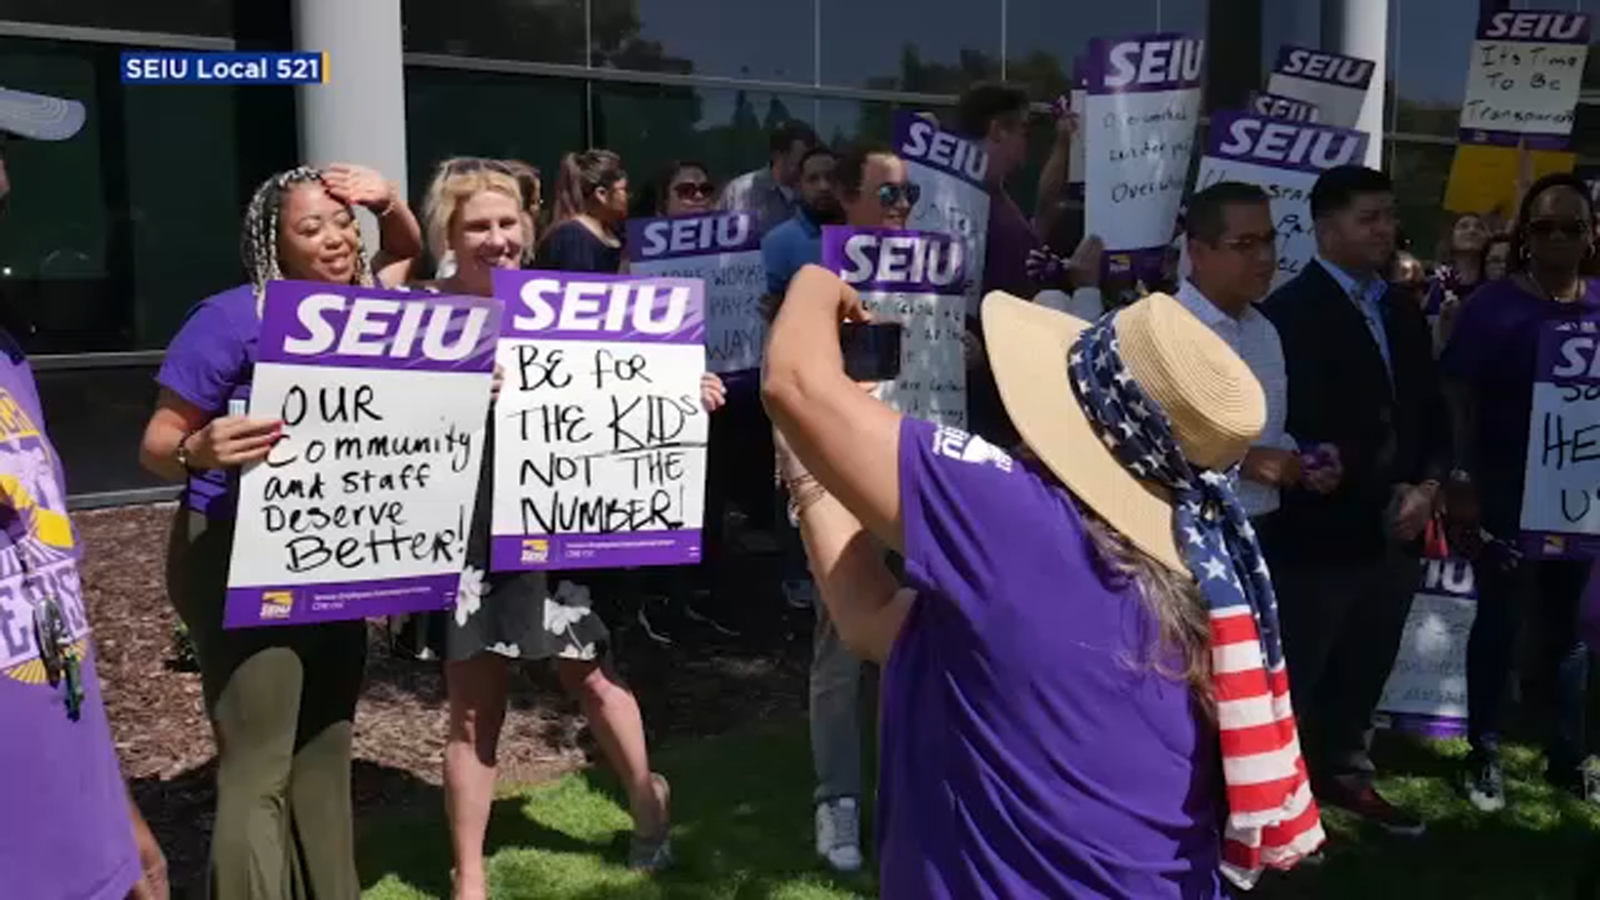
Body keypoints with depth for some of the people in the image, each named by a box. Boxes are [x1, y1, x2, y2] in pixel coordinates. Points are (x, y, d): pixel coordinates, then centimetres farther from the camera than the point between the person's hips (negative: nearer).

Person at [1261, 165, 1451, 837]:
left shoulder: (1403, 311, 13)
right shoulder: (1291, 310, -11)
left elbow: (1430, 411, 15)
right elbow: (1303, 428, -17)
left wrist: (1427, 487, -3)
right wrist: (1385, 497, -16)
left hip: (1396, 530, 7)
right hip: (1322, 531, -7)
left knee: (1366, 669, 19)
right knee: (1294, 675, 5)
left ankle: (1344, 769, 37)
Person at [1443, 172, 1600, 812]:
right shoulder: (1494, 306, -7)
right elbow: (1457, 401, -9)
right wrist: (1462, 484, -13)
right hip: (1506, 492, -4)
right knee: (1499, 622, 5)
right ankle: (1484, 756, 17)